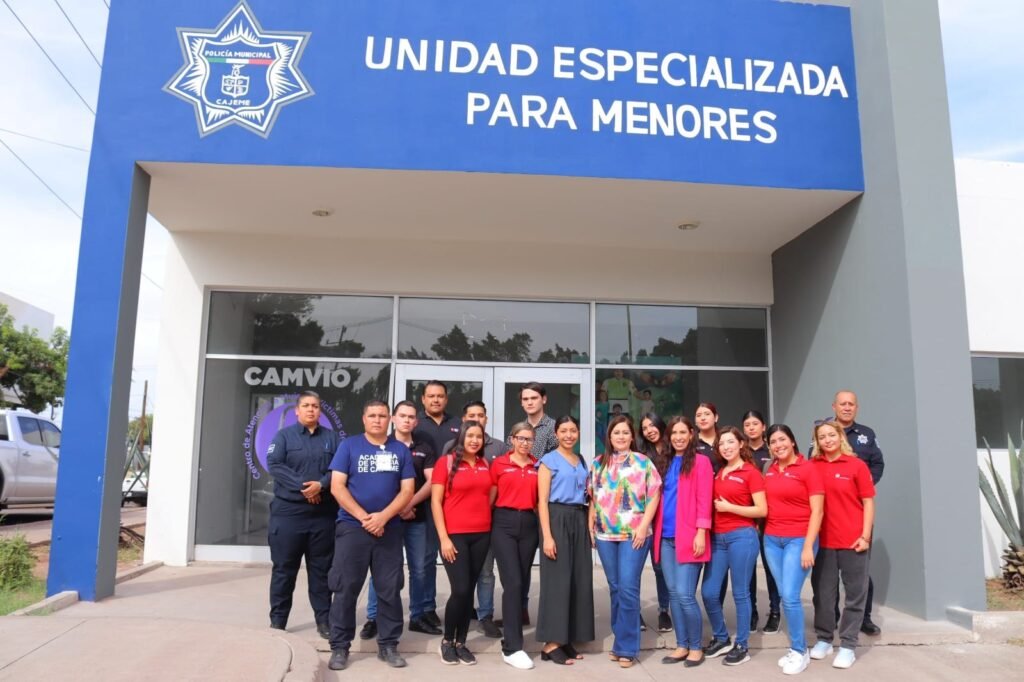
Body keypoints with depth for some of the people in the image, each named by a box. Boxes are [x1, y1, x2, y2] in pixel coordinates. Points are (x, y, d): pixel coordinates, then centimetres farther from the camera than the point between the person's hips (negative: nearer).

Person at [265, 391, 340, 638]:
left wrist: (321, 485, -17)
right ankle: (277, 621, 16)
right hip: (288, 512, -1)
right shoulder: (284, 435, 5)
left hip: (323, 514, 1)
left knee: (321, 569, 8)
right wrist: (302, 486, -18)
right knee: (284, 569, 5)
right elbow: (274, 465, -9)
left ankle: (324, 620, 17)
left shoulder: (332, 437, 10)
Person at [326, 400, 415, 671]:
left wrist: (383, 517, -13)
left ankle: (388, 645, 18)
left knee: (390, 589, 6)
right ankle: (339, 647, 14)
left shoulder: (401, 450, 6)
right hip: (352, 526, -2)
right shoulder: (349, 445, 1)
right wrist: (363, 517, -13)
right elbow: (337, 486, -6)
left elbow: (407, 490, 1)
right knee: (346, 588, 2)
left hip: (389, 528, 2)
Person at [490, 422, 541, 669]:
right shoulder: (499, 463, -1)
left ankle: (510, 639, 25)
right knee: (513, 583, -10)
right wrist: (489, 523, 0)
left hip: (529, 524, 4)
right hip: (504, 524, -4)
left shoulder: (538, 466, 7)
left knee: (523, 583, 9)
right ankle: (513, 648, -6)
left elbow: (541, 498, 13)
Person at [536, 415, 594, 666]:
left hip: (579, 520, 6)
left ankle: (566, 640, 14)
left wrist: (589, 526, 5)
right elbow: (542, 500, -9)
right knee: (557, 580, -6)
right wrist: (547, 536, -17)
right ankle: (550, 644, 0)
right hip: (557, 519, -6)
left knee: (579, 580, 5)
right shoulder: (549, 460, -2)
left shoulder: (582, 462, 15)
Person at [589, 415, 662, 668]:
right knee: (615, 588, 10)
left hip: (634, 534, -4)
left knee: (628, 588, -6)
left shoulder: (643, 462, 1)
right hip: (605, 534, 4)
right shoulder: (598, 464, 11)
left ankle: (626, 647, 5)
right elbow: (593, 497, 14)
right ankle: (622, 640, 23)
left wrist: (643, 526, -11)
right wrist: (591, 526, 7)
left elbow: (654, 495, -3)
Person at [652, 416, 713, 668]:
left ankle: (696, 647, 11)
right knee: (673, 594, 10)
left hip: (688, 537, -6)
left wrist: (701, 532, -15)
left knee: (685, 595, -7)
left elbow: (704, 500, -8)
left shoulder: (700, 462, -2)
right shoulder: (664, 463, 15)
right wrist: (656, 531, 9)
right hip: (665, 538, 6)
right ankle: (682, 645, 21)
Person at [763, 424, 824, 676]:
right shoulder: (769, 470, 8)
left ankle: (799, 652, 8)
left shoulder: (808, 468, -7)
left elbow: (817, 510, -9)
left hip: (798, 539, -5)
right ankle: (798, 647, 24)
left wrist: (808, 546, -13)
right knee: (784, 596, 9)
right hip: (772, 539, 5)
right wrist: (763, 532, 4)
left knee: (790, 596, -9)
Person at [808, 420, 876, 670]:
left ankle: (848, 646, 16)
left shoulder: (857, 465, -3)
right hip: (823, 540, 2)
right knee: (823, 591, 10)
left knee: (855, 594, 6)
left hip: (852, 540, -2)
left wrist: (865, 535, -8)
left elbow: (868, 502, -2)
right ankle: (823, 640, 23)